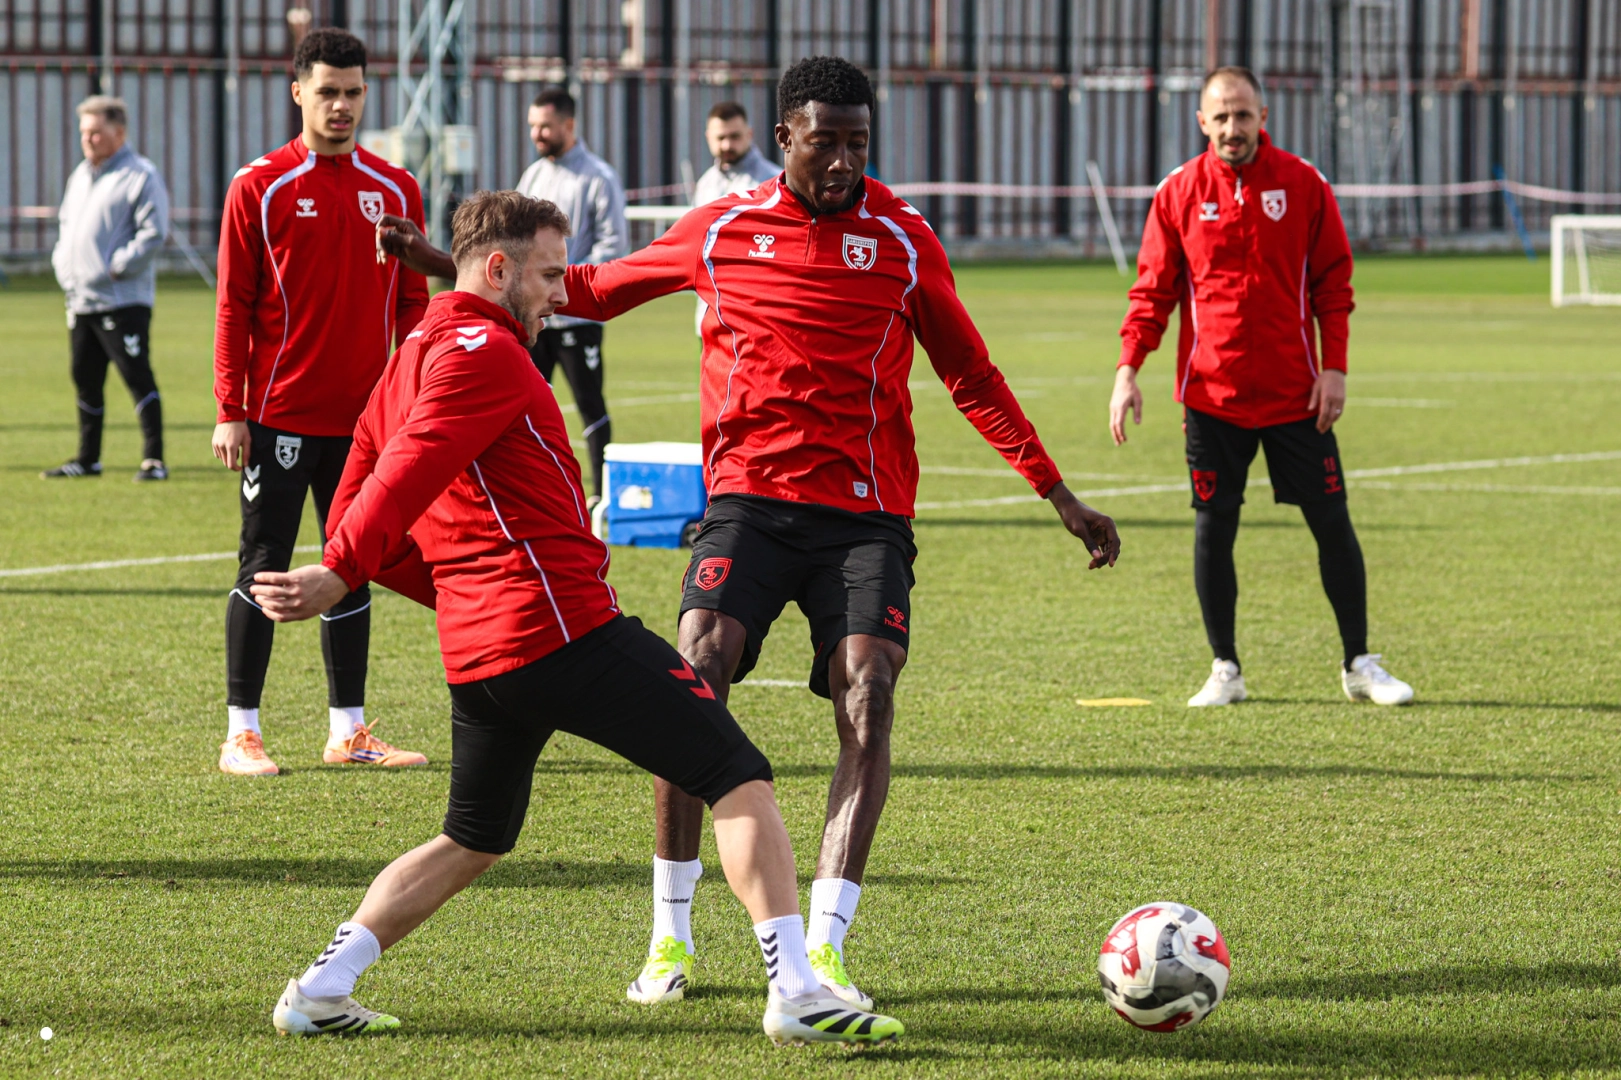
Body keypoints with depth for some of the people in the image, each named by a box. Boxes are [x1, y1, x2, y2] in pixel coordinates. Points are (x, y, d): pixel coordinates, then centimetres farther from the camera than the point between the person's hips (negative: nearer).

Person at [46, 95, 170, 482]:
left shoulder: (140, 175, -8)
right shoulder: (80, 176, 18)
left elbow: (153, 232, -15)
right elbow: (66, 225, 28)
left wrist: (119, 267, -16)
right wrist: (63, 264, 12)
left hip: (124, 301, -8)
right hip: (80, 301, 8)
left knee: (137, 377, -9)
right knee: (86, 381, 13)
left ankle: (154, 459, -8)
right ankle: (88, 459, 23)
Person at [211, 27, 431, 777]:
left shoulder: (395, 191, 7)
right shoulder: (261, 187, -3)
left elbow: (411, 304, 10)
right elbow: (233, 306, -3)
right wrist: (230, 412, -8)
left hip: (364, 418, 4)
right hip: (281, 417, -4)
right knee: (264, 567, -1)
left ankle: (348, 731, 16)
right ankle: (241, 732, 4)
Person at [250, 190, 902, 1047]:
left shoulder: (407, 364, 20)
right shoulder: (483, 351, -8)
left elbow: (356, 514, 22)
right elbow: (412, 471, -19)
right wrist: (338, 574, -18)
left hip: (474, 650, 9)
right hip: (561, 623, -9)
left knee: (472, 842, 23)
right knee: (739, 780, -4)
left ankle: (319, 991, 14)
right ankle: (795, 992, -13)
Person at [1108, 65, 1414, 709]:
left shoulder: (1302, 185, 1)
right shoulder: (1179, 193, 1)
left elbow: (1333, 284, 4)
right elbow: (1153, 291, 4)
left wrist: (1334, 367, -4)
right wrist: (1127, 371, -6)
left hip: (1295, 392, 0)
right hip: (1211, 395, 0)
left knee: (1332, 522, 1)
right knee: (1213, 528, 1)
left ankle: (1359, 665, 12)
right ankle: (1224, 671, 13)